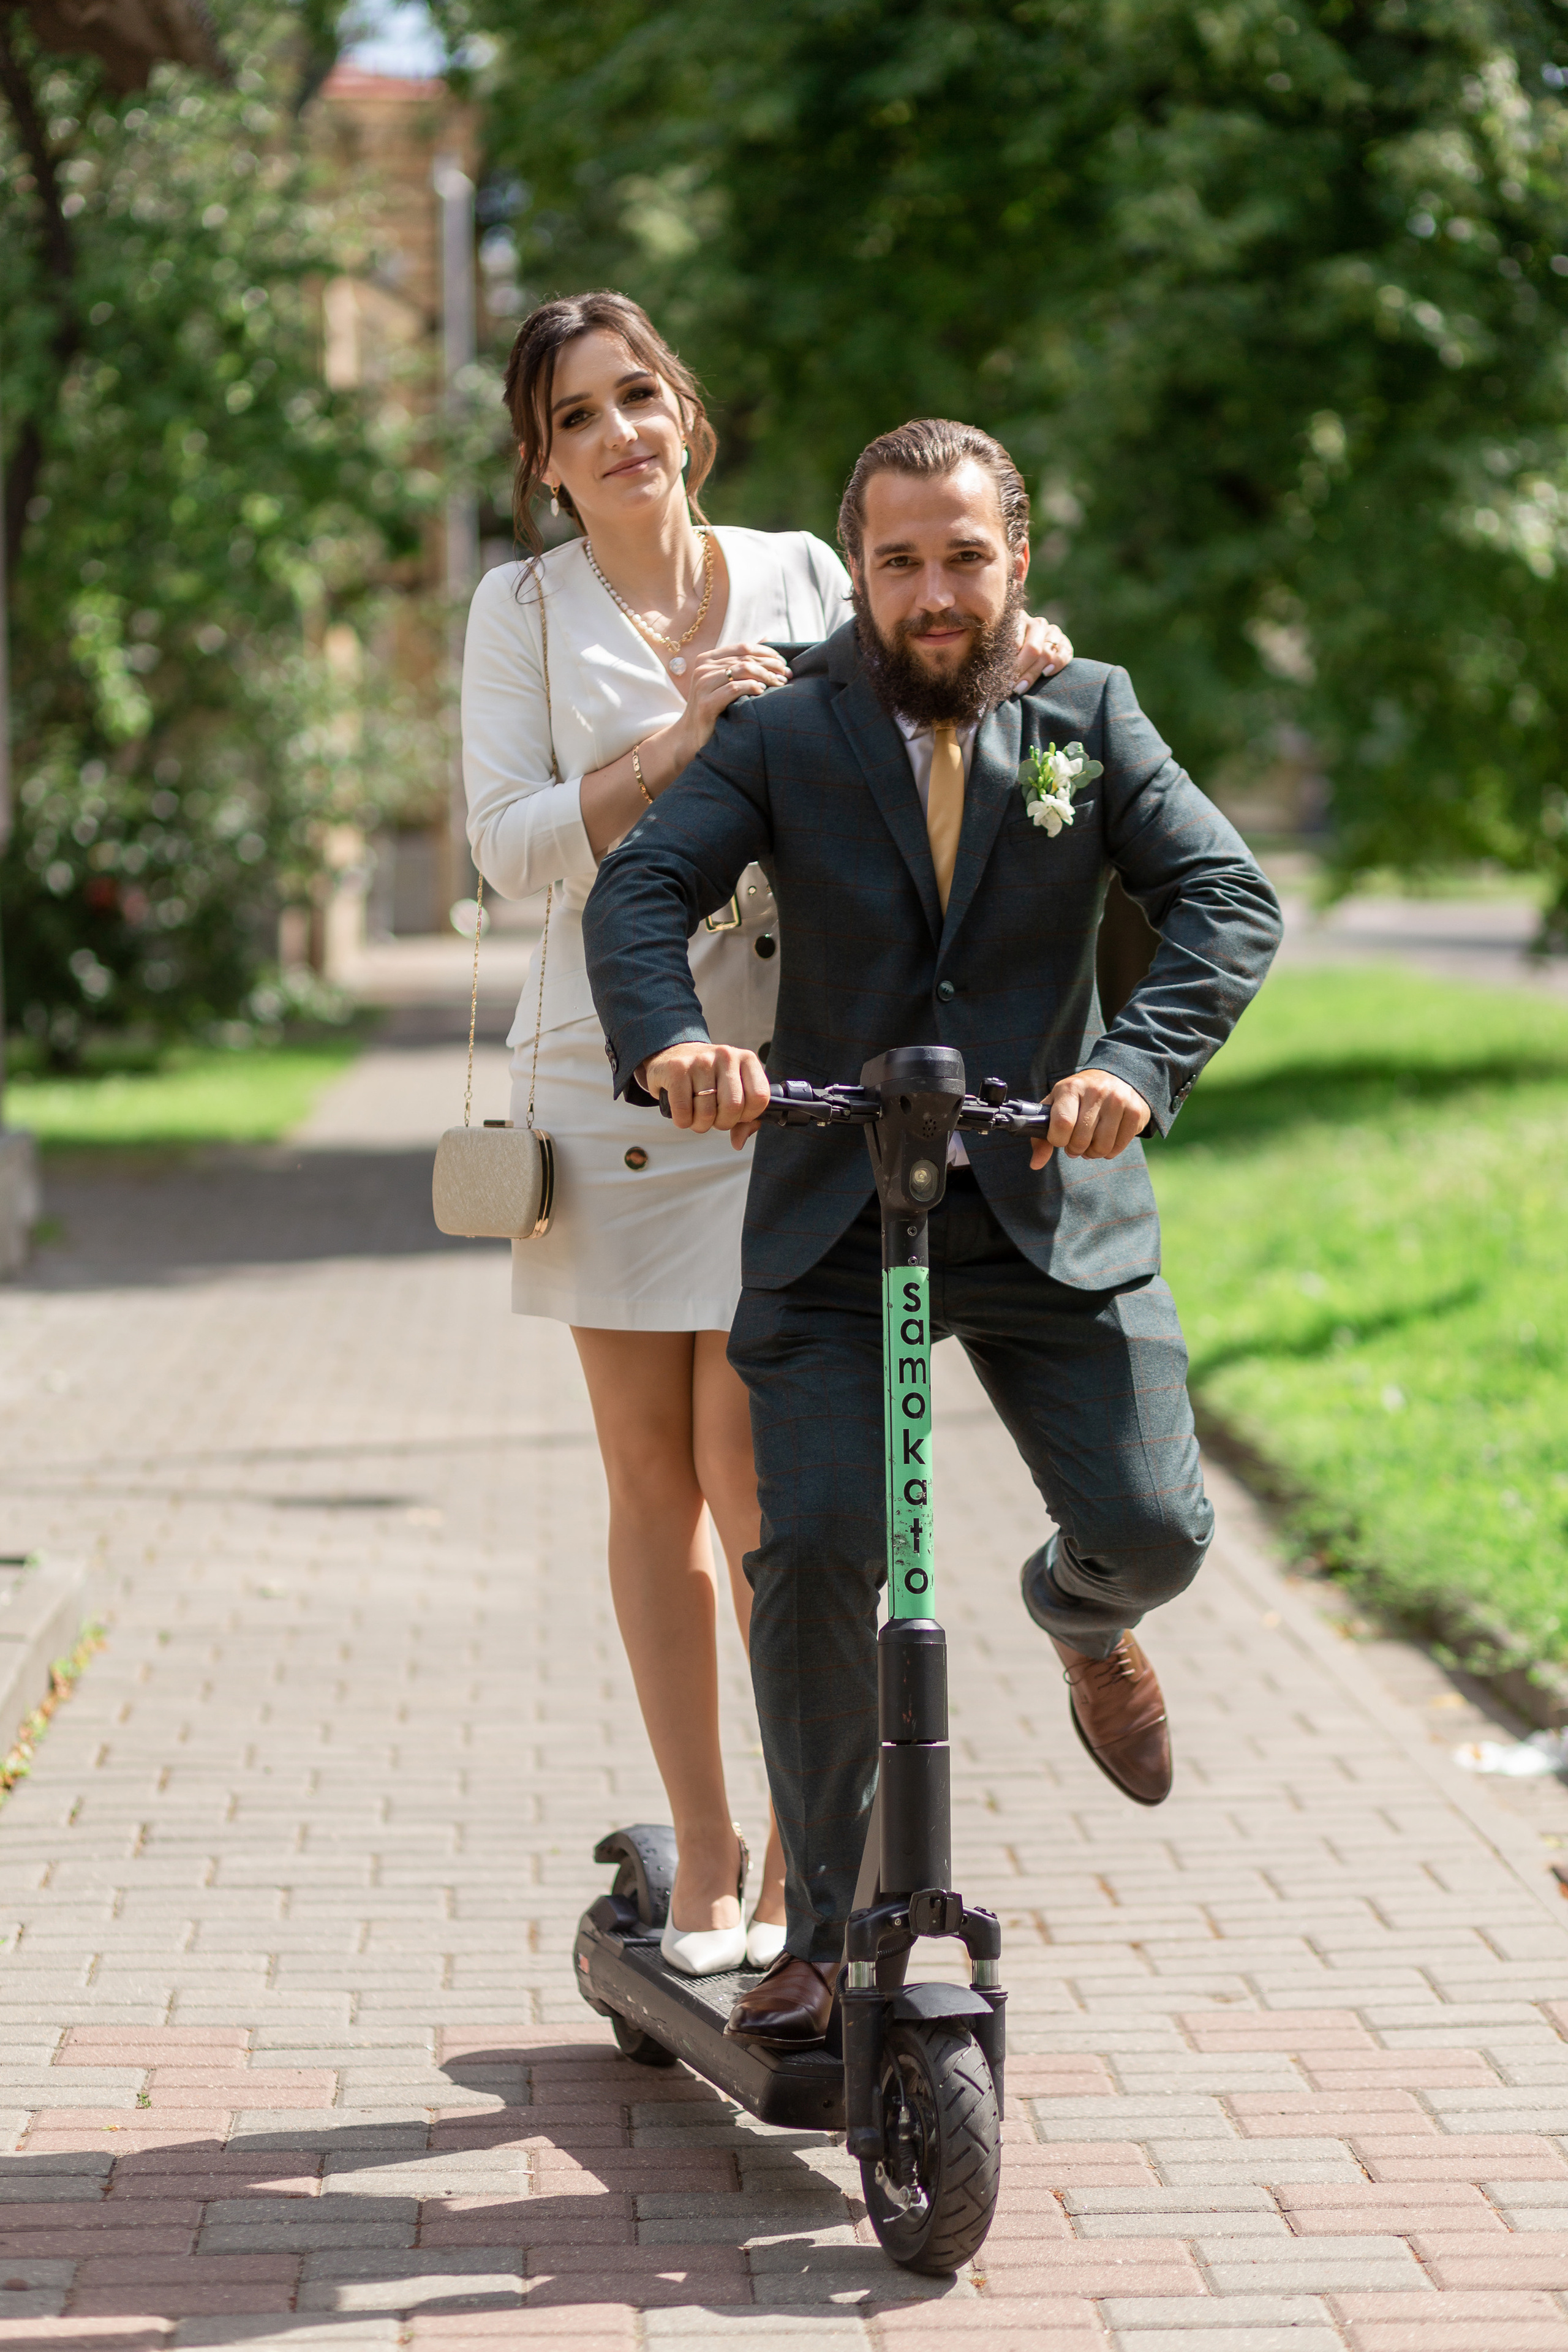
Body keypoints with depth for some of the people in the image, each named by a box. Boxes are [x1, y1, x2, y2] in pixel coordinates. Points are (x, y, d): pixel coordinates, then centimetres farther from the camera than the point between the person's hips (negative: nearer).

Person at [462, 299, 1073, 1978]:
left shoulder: (801, 576, 7)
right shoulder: (523, 609, 4)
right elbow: (509, 846, -5)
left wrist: (991, 678, -9)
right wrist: (678, 741, -16)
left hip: (788, 1069, -1)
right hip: (608, 1066, 1)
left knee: (752, 1461, -8)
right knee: (651, 1476, 4)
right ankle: (702, 1866, 14)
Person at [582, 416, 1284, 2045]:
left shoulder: (1091, 719, 3)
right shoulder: (783, 736, 1)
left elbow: (1228, 898, -8)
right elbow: (638, 889, -12)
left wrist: (1140, 1065, -28)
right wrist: (669, 1041, -35)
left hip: (1052, 1210, 1)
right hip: (832, 1220, -1)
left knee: (1153, 1527, -10)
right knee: (814, 1554, -12)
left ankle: (1079, 1614, 32)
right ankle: (825, 1936, 6)